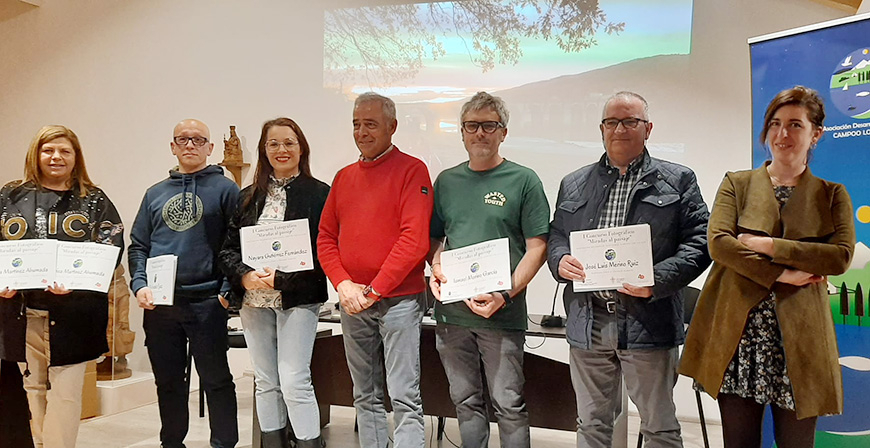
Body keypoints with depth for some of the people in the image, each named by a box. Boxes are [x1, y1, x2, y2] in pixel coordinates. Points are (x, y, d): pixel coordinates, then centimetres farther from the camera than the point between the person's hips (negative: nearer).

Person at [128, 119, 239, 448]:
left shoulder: (225, 189, 0)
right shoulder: (155, 193, 14)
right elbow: (138, 245, 15)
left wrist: (228, 290, -12)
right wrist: (139, 285, 0)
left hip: (206, 302, -4)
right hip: (158, 304, 5)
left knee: (216, 380, 3)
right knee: (168, 382, 14)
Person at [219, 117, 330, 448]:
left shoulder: (319, 194, -2)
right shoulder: (249, 197, 13)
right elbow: (228, 248, 10)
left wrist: (280, 279, -16)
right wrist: (245, 276, -9)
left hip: (297, 299, -5)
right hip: (254, 300, 5)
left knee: (294, 382, -8)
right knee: (266, 383, 12)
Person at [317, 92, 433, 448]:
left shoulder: (411, 170, -6)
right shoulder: (344, 177, 13)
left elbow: (415, 238, -15)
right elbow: (326, 238, 11)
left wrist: (374, 290, -15)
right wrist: (344, 285, -5)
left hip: (398, 299, -6)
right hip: (353, 303, 6)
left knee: (404, 398, -5)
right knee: (365, 397, 15)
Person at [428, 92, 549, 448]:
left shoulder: (524, 180, -2)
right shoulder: (446, 181, 10)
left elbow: (537, 247, -5)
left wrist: (506, 294, -15)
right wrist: (436, 269, -3)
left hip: (502, 314, -4)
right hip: (450, 311, 4)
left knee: (509, 404, 3)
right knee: (465, 400, 15)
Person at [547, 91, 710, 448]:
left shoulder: (678, 181, 4)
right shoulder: (574, 184, 14)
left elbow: (699, 242, -3)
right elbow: (556, 235, 16)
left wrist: (656, 281, -18)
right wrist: (560, 261, -7)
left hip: (647, 321, -3)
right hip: (587, 323, 3)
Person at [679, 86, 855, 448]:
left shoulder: (832, 195, 10)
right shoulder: (736, 184, 9)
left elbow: (841, 256, -7)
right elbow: (718, 241, -7)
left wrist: (767, 245, -13)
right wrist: (781, 275, -14)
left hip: (798, 339, 1)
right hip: (738, 337, 0)